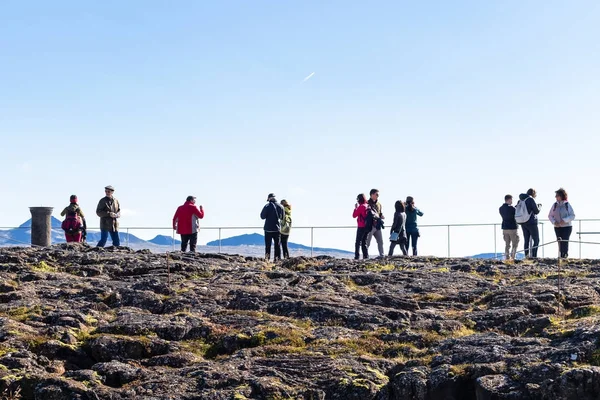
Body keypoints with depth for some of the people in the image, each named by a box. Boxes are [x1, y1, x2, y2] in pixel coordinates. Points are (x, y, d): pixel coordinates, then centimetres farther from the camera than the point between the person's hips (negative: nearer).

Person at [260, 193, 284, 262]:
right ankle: (277, 258, 5)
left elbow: (262, 216, -8)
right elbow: (282, 217, 10)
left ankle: (267, 258, -1)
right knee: (277, 244, 8)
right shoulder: (280, 206, 1)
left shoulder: (267, 206, -9)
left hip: (268, 228, -2)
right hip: (277, 228, 2)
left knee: (268, 244, 3)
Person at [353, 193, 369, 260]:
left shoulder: (361, 207, -13)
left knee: (358, 242, -3)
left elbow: (354, 215, -8)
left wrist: (355, 208, 4)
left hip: (361, 227, -7)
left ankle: (357, 256, -9)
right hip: (367, 226, 7)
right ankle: (366, 255, 10)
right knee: (364, 242, 14)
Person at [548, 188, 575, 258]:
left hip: (567, 227, -3)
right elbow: (550, 215, 8)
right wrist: (554, 222, -10)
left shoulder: (567, 205, -5)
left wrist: (564, 220, -21)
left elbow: (573, 216, -7)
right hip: (557, 227, 3)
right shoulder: (555, 205, 4)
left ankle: (564, 256, -8)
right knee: (560, 243, 5)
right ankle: (561, 257, 11)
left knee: (564, 242, -11)